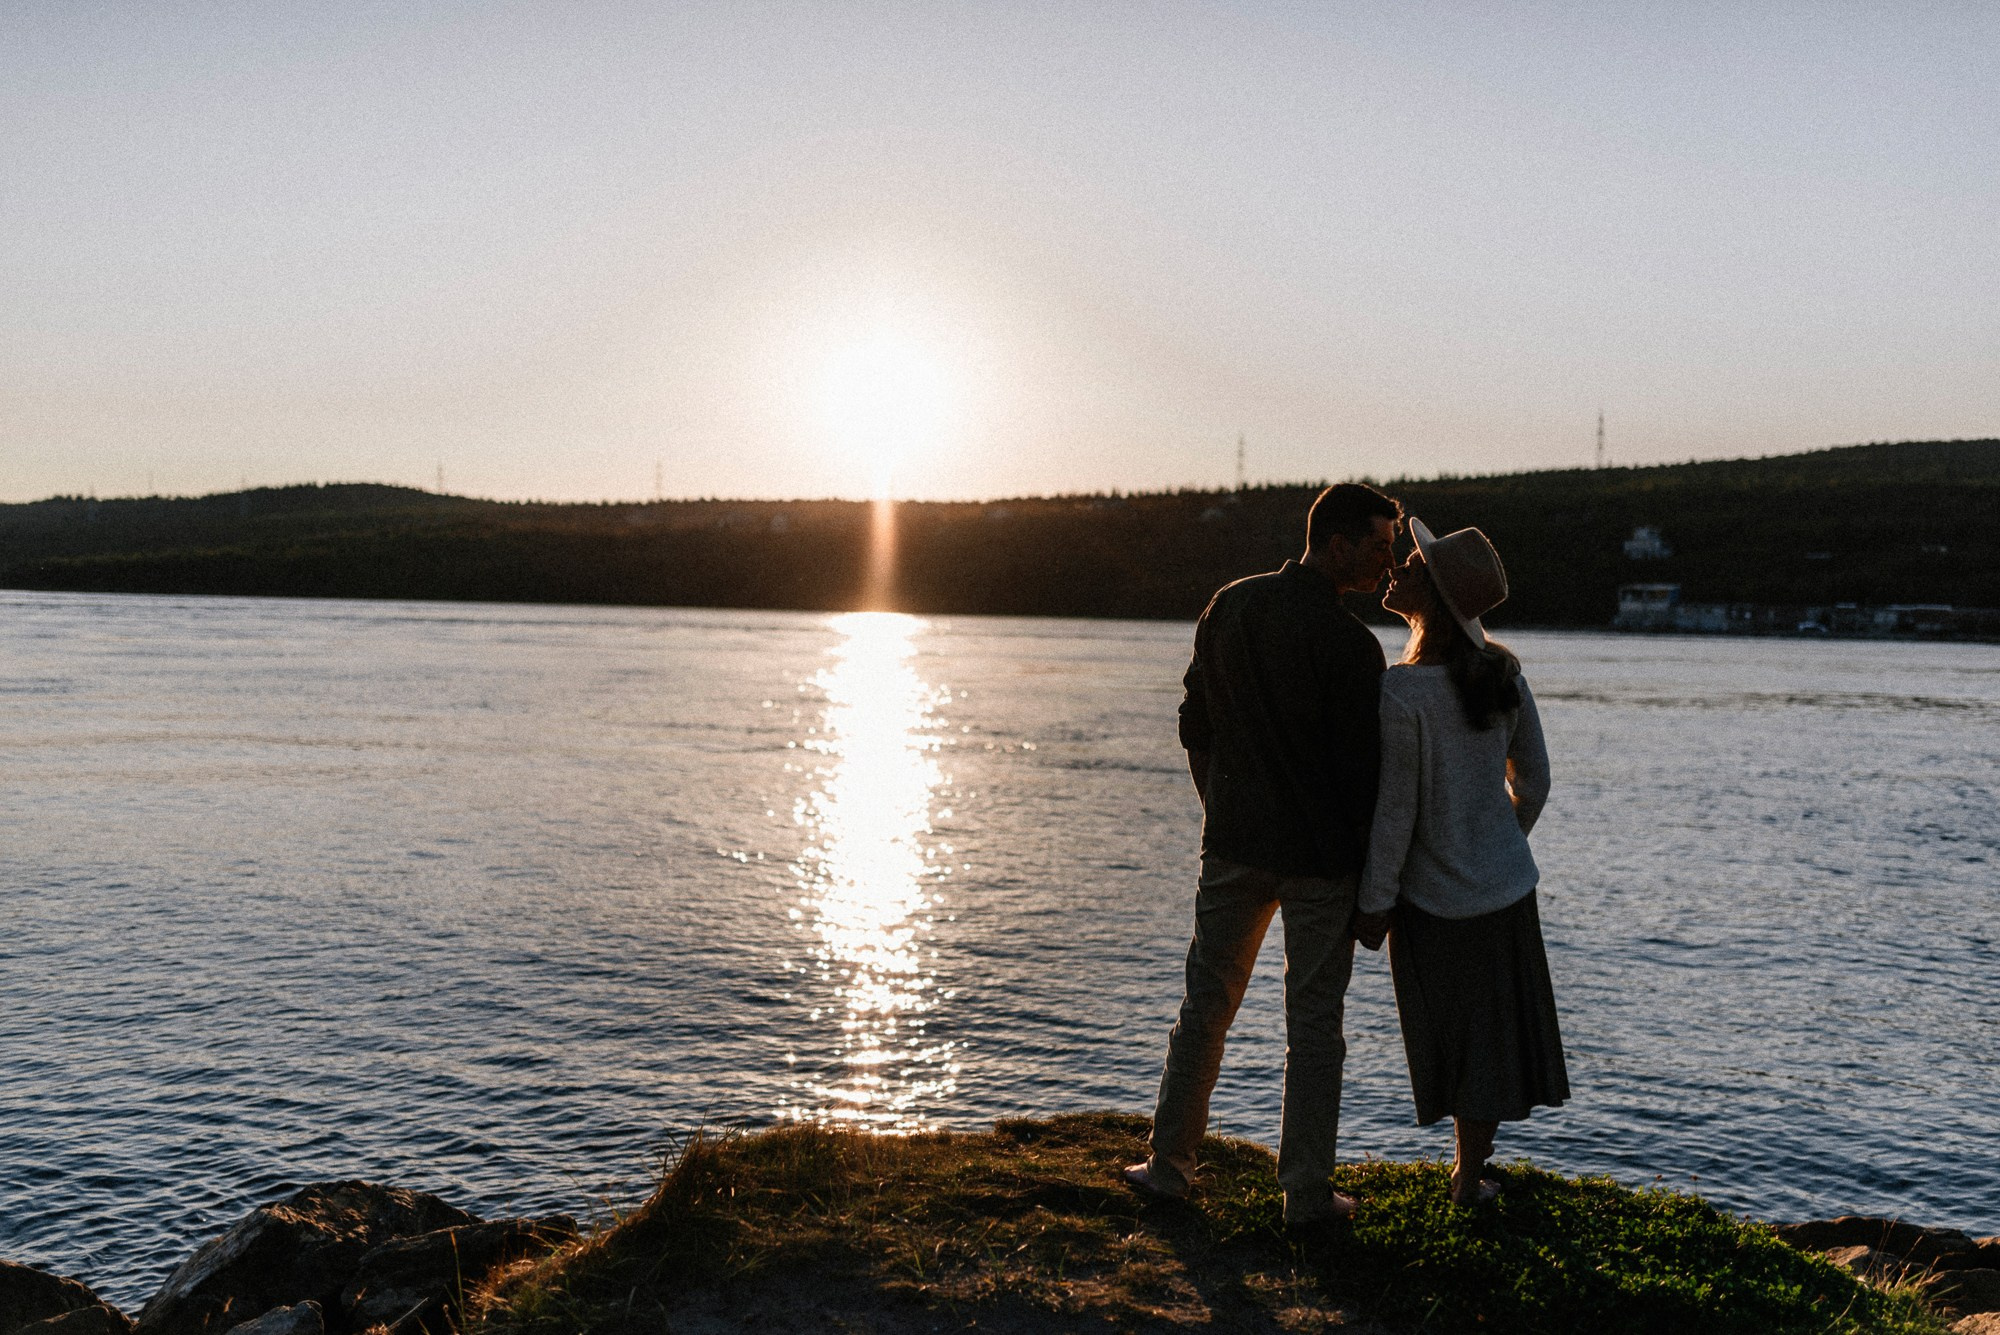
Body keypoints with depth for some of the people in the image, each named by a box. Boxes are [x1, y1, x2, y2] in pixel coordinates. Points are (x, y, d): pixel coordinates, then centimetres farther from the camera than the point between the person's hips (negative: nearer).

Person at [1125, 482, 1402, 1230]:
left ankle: (1169, 1165, 23)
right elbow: (1362, 770, -14)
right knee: (1313, 1024, 6)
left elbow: (1194, 724, 10)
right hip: (1319, 858, -5)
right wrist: (1375, 875, -3)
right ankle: (1306, 1193, 14)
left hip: (1233, 845, 5)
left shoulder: (1227, 608, 3)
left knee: (1206, 1005, 15)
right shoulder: (1349, 644, -16)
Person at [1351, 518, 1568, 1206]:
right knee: (1494, 1026, 17)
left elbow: (1394, 809, -19)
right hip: (1508, 885, 5)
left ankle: (1469, 1166, 29)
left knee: (1456, 1033, 13)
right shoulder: (1504, 672, -6)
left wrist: (1374, 902, -8)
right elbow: (1533, 777, 3)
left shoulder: (1402, 694, -25)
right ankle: (1469, 1174, 30)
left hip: (1434, 897, -5)